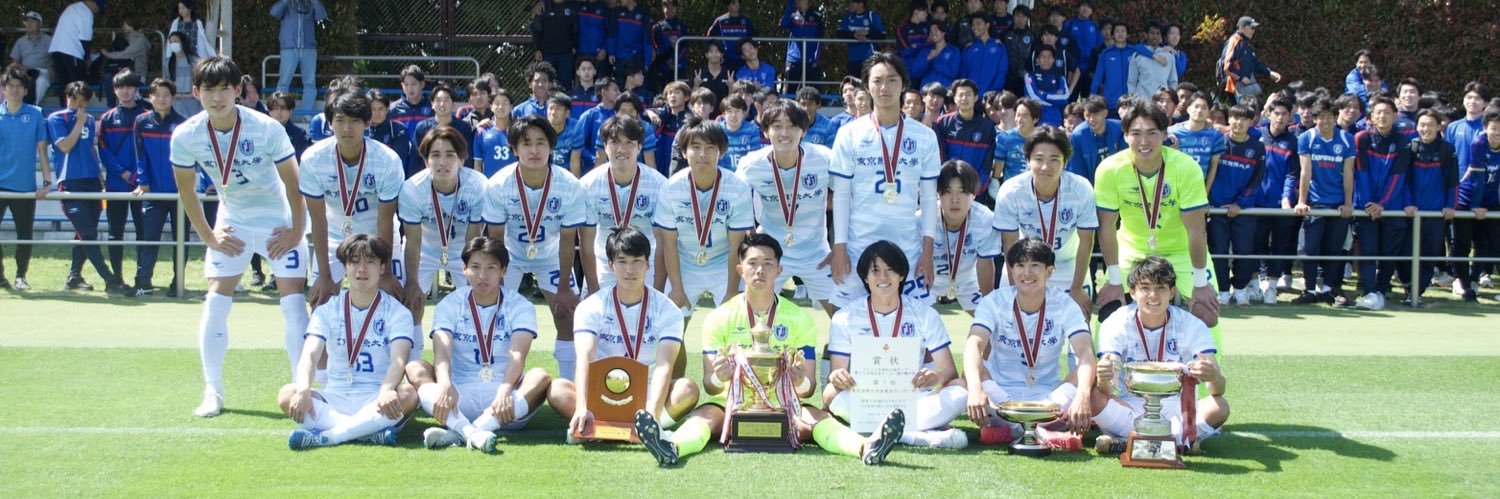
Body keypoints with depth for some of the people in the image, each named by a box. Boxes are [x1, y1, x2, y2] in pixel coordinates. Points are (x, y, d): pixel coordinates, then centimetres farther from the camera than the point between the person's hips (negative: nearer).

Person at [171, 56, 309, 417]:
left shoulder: (266, 129, -24)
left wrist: (296, 232, -11)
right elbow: (186, 190, 1)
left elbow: (292, 181, -13)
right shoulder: (185, 136, -15)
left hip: (279, 223, -3)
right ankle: (213, 391, 8)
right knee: (215, 302, -3)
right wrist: (208, 236, -1)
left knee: (294, 303, -10)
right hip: (231, 224, 3)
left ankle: (305, 387, -3)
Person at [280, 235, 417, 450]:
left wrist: (386, 390, -39)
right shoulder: (327, 311, 6)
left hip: (376, 400, -2)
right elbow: (310, 354, -9)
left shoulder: (397, 312, 1)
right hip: (334, 399, 2)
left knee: (408, 394, -34)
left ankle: (324, 435, -35)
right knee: (287, 395, -26)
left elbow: (398, 359, -16)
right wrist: (303, 390, -31)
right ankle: (372, 430, -35)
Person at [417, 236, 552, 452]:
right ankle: (472, 433, -51)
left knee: (540, 376, -30)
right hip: (461, 397, 1)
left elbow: (518, 354, -15)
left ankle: (458, 433, -45)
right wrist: (445, 384, -35)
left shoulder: (520, 306, 3)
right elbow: (442, 351, -12)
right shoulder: (450, 304, 5)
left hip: (506, 398, -1)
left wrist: (505, 389, -36)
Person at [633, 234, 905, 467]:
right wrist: (719, 378, -26)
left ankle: (866, 446, -58)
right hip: (732, 403, -1)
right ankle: (671, 447, -66)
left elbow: (809, 388, 3)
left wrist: (801, 382, -23)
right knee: (703, 415, -33)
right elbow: (709, 386, 0)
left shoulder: (798, 318, 5)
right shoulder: (720, 317, 3)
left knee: (817, 417, -31)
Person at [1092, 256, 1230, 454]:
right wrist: (1103, 377, -46)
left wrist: (1213, 377, -43)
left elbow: (1219, 389, -18)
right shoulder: (1116, 324, -9)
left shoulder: (1191, 325, -8)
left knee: (1219, 407, -29)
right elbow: (1108, 391, -20)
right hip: (1128, 408, 0)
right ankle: (1180, 439, -26)